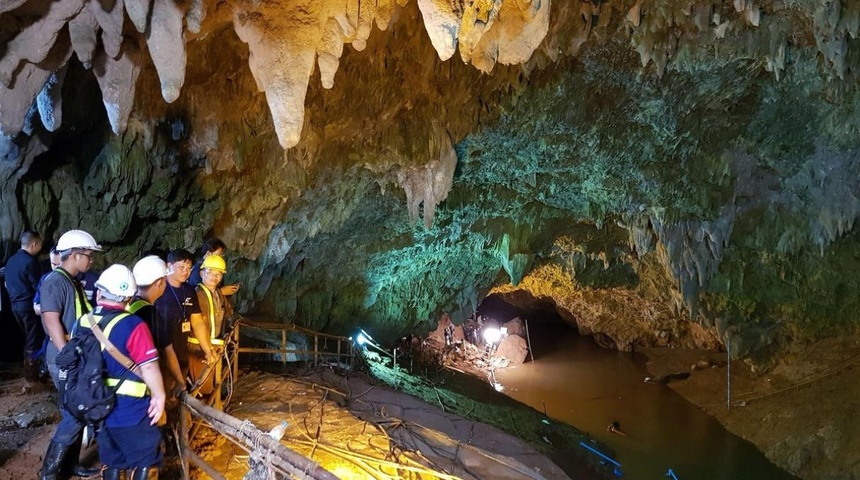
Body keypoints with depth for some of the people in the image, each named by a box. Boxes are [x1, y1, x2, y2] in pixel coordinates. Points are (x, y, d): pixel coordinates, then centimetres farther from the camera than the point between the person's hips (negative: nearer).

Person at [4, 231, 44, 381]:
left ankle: (28, 370, 26)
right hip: (29, 305, -9)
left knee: (27, 339, 19)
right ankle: (32, 375, 3)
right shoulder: (30, 262, -17)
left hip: (15, 304, 9)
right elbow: (37, 287, -15)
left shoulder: (11, 260, 10)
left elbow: (7, 284, 19)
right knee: (34, 341, 0)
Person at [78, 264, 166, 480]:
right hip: (131, 410, -7)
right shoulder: (132, 325, -20)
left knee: (112, 462, 19)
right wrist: (159, 395, -7)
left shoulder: (82, 323, 2)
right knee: (145, 462, 6)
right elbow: (148, 367, -21)